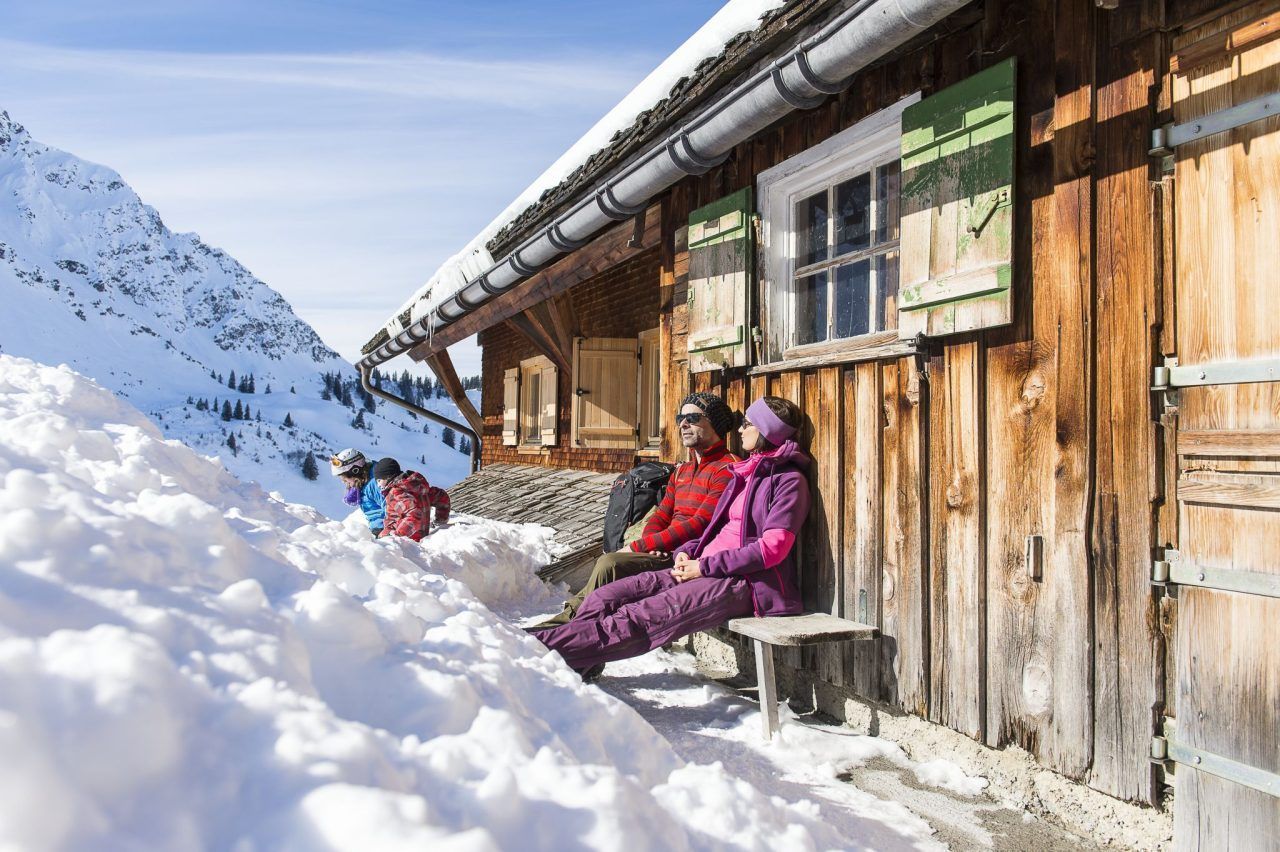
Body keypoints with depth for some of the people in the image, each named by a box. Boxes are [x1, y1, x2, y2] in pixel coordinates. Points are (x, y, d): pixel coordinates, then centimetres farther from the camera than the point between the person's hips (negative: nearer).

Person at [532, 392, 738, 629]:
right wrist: (650, 543, -7)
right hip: (667, 552, 8)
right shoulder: (681, 471, 22)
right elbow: (660, 516, 19)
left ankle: (567, 623, -12)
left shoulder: (727, 469, -9)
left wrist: (638, 547, -15)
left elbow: (699, 526, -17)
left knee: (610, 564, -22)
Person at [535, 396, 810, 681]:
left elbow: (773, 547, -16)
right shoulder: (744, 473, 22)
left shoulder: (789, 480, -4)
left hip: (744, 582, -9)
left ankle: (544, 647, -30)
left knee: (642, 617, -26)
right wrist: (687, 552, 5)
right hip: (705, 570, 9)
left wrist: (704, 567, -15)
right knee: (607, 596, -10)